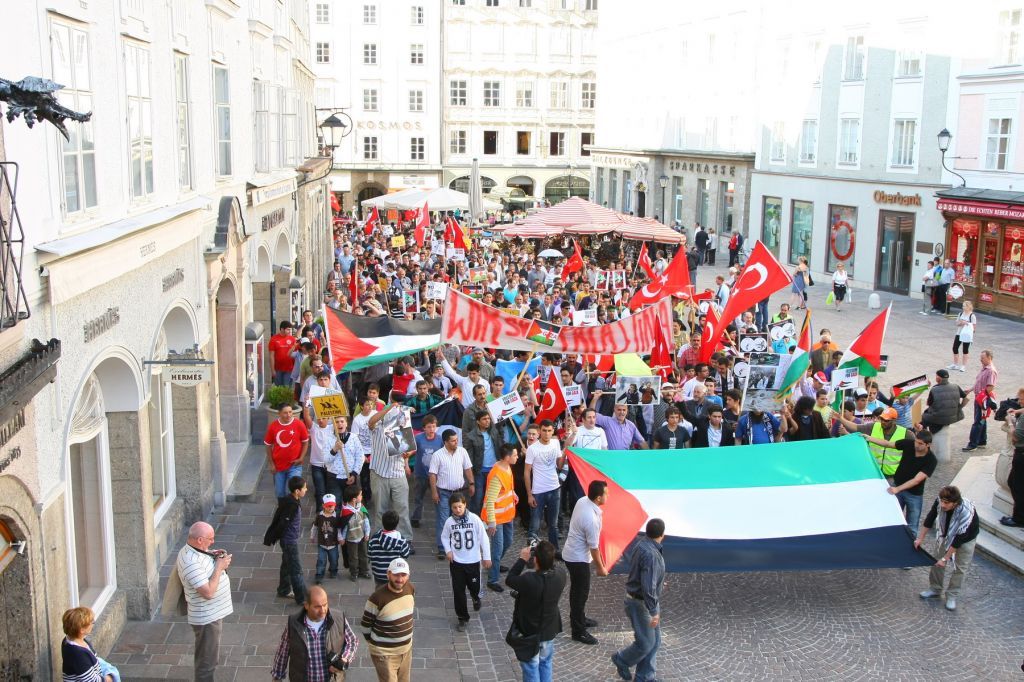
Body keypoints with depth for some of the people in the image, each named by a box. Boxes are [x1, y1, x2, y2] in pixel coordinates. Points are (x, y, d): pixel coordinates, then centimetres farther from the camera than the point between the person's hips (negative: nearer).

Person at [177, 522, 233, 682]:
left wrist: (214, 558, 0)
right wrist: (219, 567, -23)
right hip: (206, 618, -10)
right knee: (207, 661, 5)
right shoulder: (191, 562, -30)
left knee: (208, 656, 26)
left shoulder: (197, 549, 0)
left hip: (214, 613, 10)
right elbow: (208, 592, -31)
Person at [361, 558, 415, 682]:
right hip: (385, 654, -6)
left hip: (406, 649, 6)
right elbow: (365, 625, -12)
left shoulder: (410, 589, -7)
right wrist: (376, 642, 2)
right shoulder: (378, 597, -26)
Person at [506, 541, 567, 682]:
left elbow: (509, 580, -18)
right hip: (549, 629, 5)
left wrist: (522, 559, -13)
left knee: (531, 668, 17)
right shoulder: (560, 573, -21)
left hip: (530, 632, -5)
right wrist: (546, 556, -9)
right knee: (546, 663, 28)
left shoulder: (529, 580, -37)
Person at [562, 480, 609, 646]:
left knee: (577, 589, 24)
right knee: (581, 593, 4)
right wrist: (600, 567, -6)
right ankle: (579, 631, 16)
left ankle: (577, 618, 42)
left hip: (571, 553, 9)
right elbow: (593, 547, -22)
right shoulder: (592, 519, -33)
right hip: (578, 559, -9)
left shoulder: (582, 501, -7)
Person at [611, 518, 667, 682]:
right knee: (646, 643, 2)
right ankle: (621, 660, 27)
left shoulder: (643, 545, 2)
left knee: (655, 640, 14)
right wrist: (654, 611, -24)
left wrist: (658, 582, 34)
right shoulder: (650, 554, -29)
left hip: (644, 600, 10)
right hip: (640, 603, -10)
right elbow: (648, 587, -30)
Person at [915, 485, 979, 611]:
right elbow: (930, 519, -11)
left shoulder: (967, 513, -42)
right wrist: (920, 538, -7)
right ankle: (935, 588, 28)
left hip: (966, 537, -4)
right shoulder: (939, 501, -30)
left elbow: (959, 540, -33)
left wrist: (945, 558, -27)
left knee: (960, 567, 2)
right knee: (937, 560, 10)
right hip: (946, 534, 4)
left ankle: (952, 596, 18)